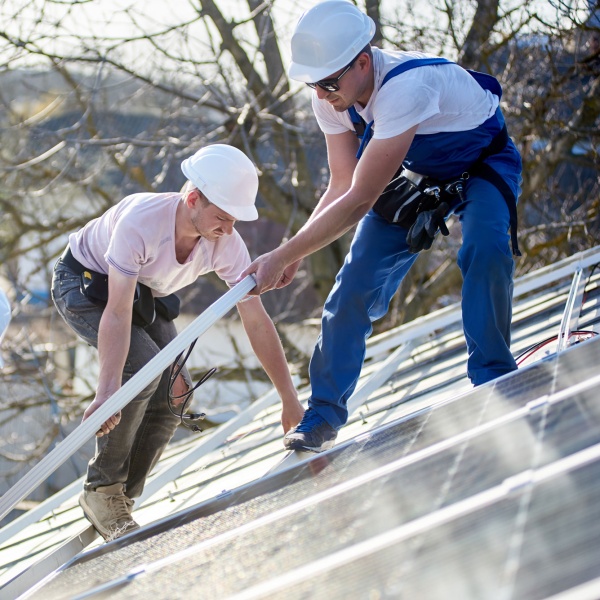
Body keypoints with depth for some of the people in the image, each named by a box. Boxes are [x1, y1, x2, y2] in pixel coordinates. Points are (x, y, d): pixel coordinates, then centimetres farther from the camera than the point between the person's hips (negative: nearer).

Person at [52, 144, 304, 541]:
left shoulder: (227, 244, -25)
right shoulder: (141, 221, -40)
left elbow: (257, 321, -19)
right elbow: (117, 313, -44)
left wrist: (291, 401, -19)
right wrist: (107, 394, -53)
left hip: (143, 293, 6)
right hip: (83, 284, -6)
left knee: (174, 392, -12)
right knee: (142, 365, -28)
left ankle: (122, 497, 4)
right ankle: (102, 489, -13)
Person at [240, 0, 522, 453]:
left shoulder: (405, 86, -43)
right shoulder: (332, 97, -20)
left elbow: (360, 200, -42)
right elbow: (342, 186, -14)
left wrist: (283, 257, -40)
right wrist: (294, 255, -28)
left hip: (483, 163, -6)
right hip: (415, 175, 6)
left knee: (486, 249, -34)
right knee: (356, 285, -5)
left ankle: (493, 382, -17)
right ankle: (323, 416, 6)